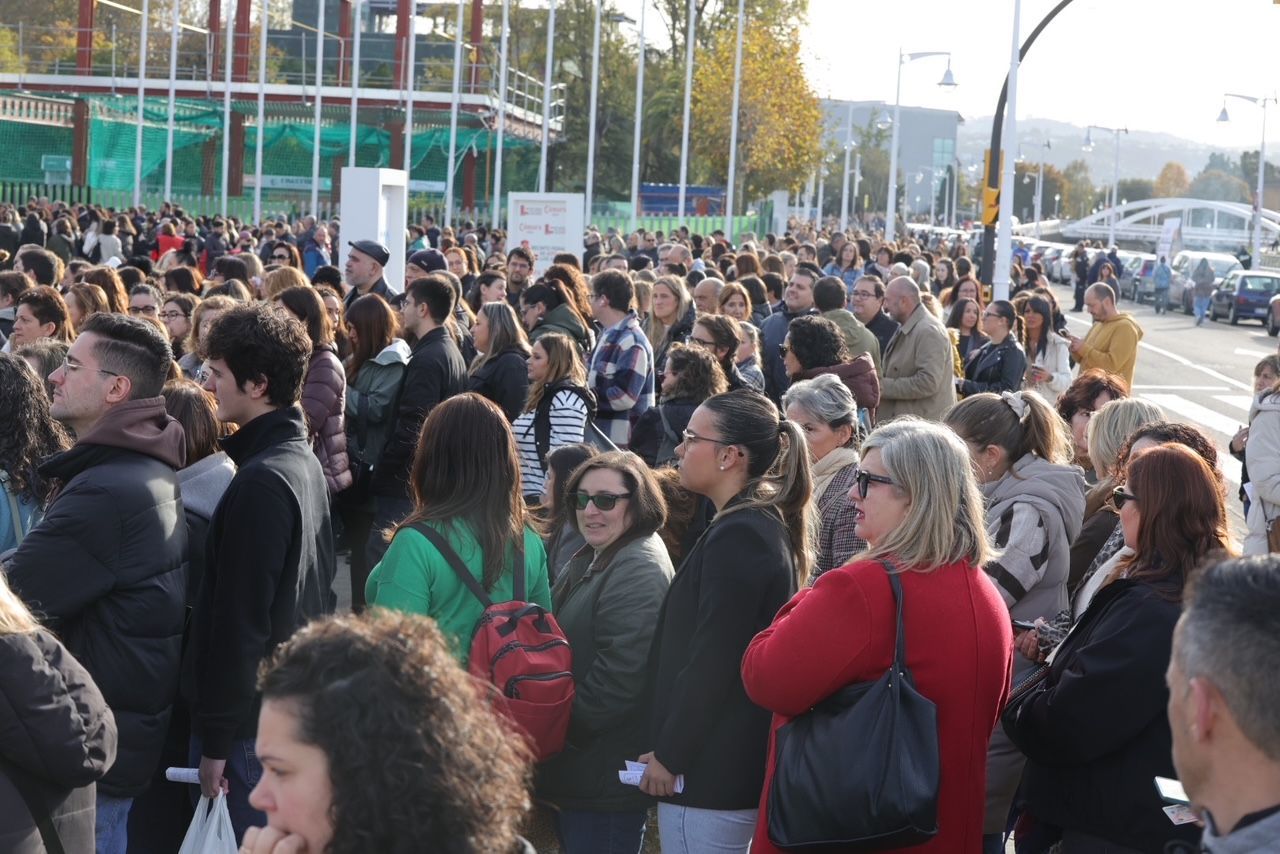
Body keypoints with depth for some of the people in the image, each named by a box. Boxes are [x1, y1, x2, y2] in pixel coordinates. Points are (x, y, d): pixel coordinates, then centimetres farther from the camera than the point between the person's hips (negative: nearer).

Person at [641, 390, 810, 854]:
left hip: (710, 770, -10)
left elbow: (710, 663, -22)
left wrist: (668, 755, -14)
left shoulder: (736, 536, -19)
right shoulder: (768, 525, 12)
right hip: (746, 761, 10)